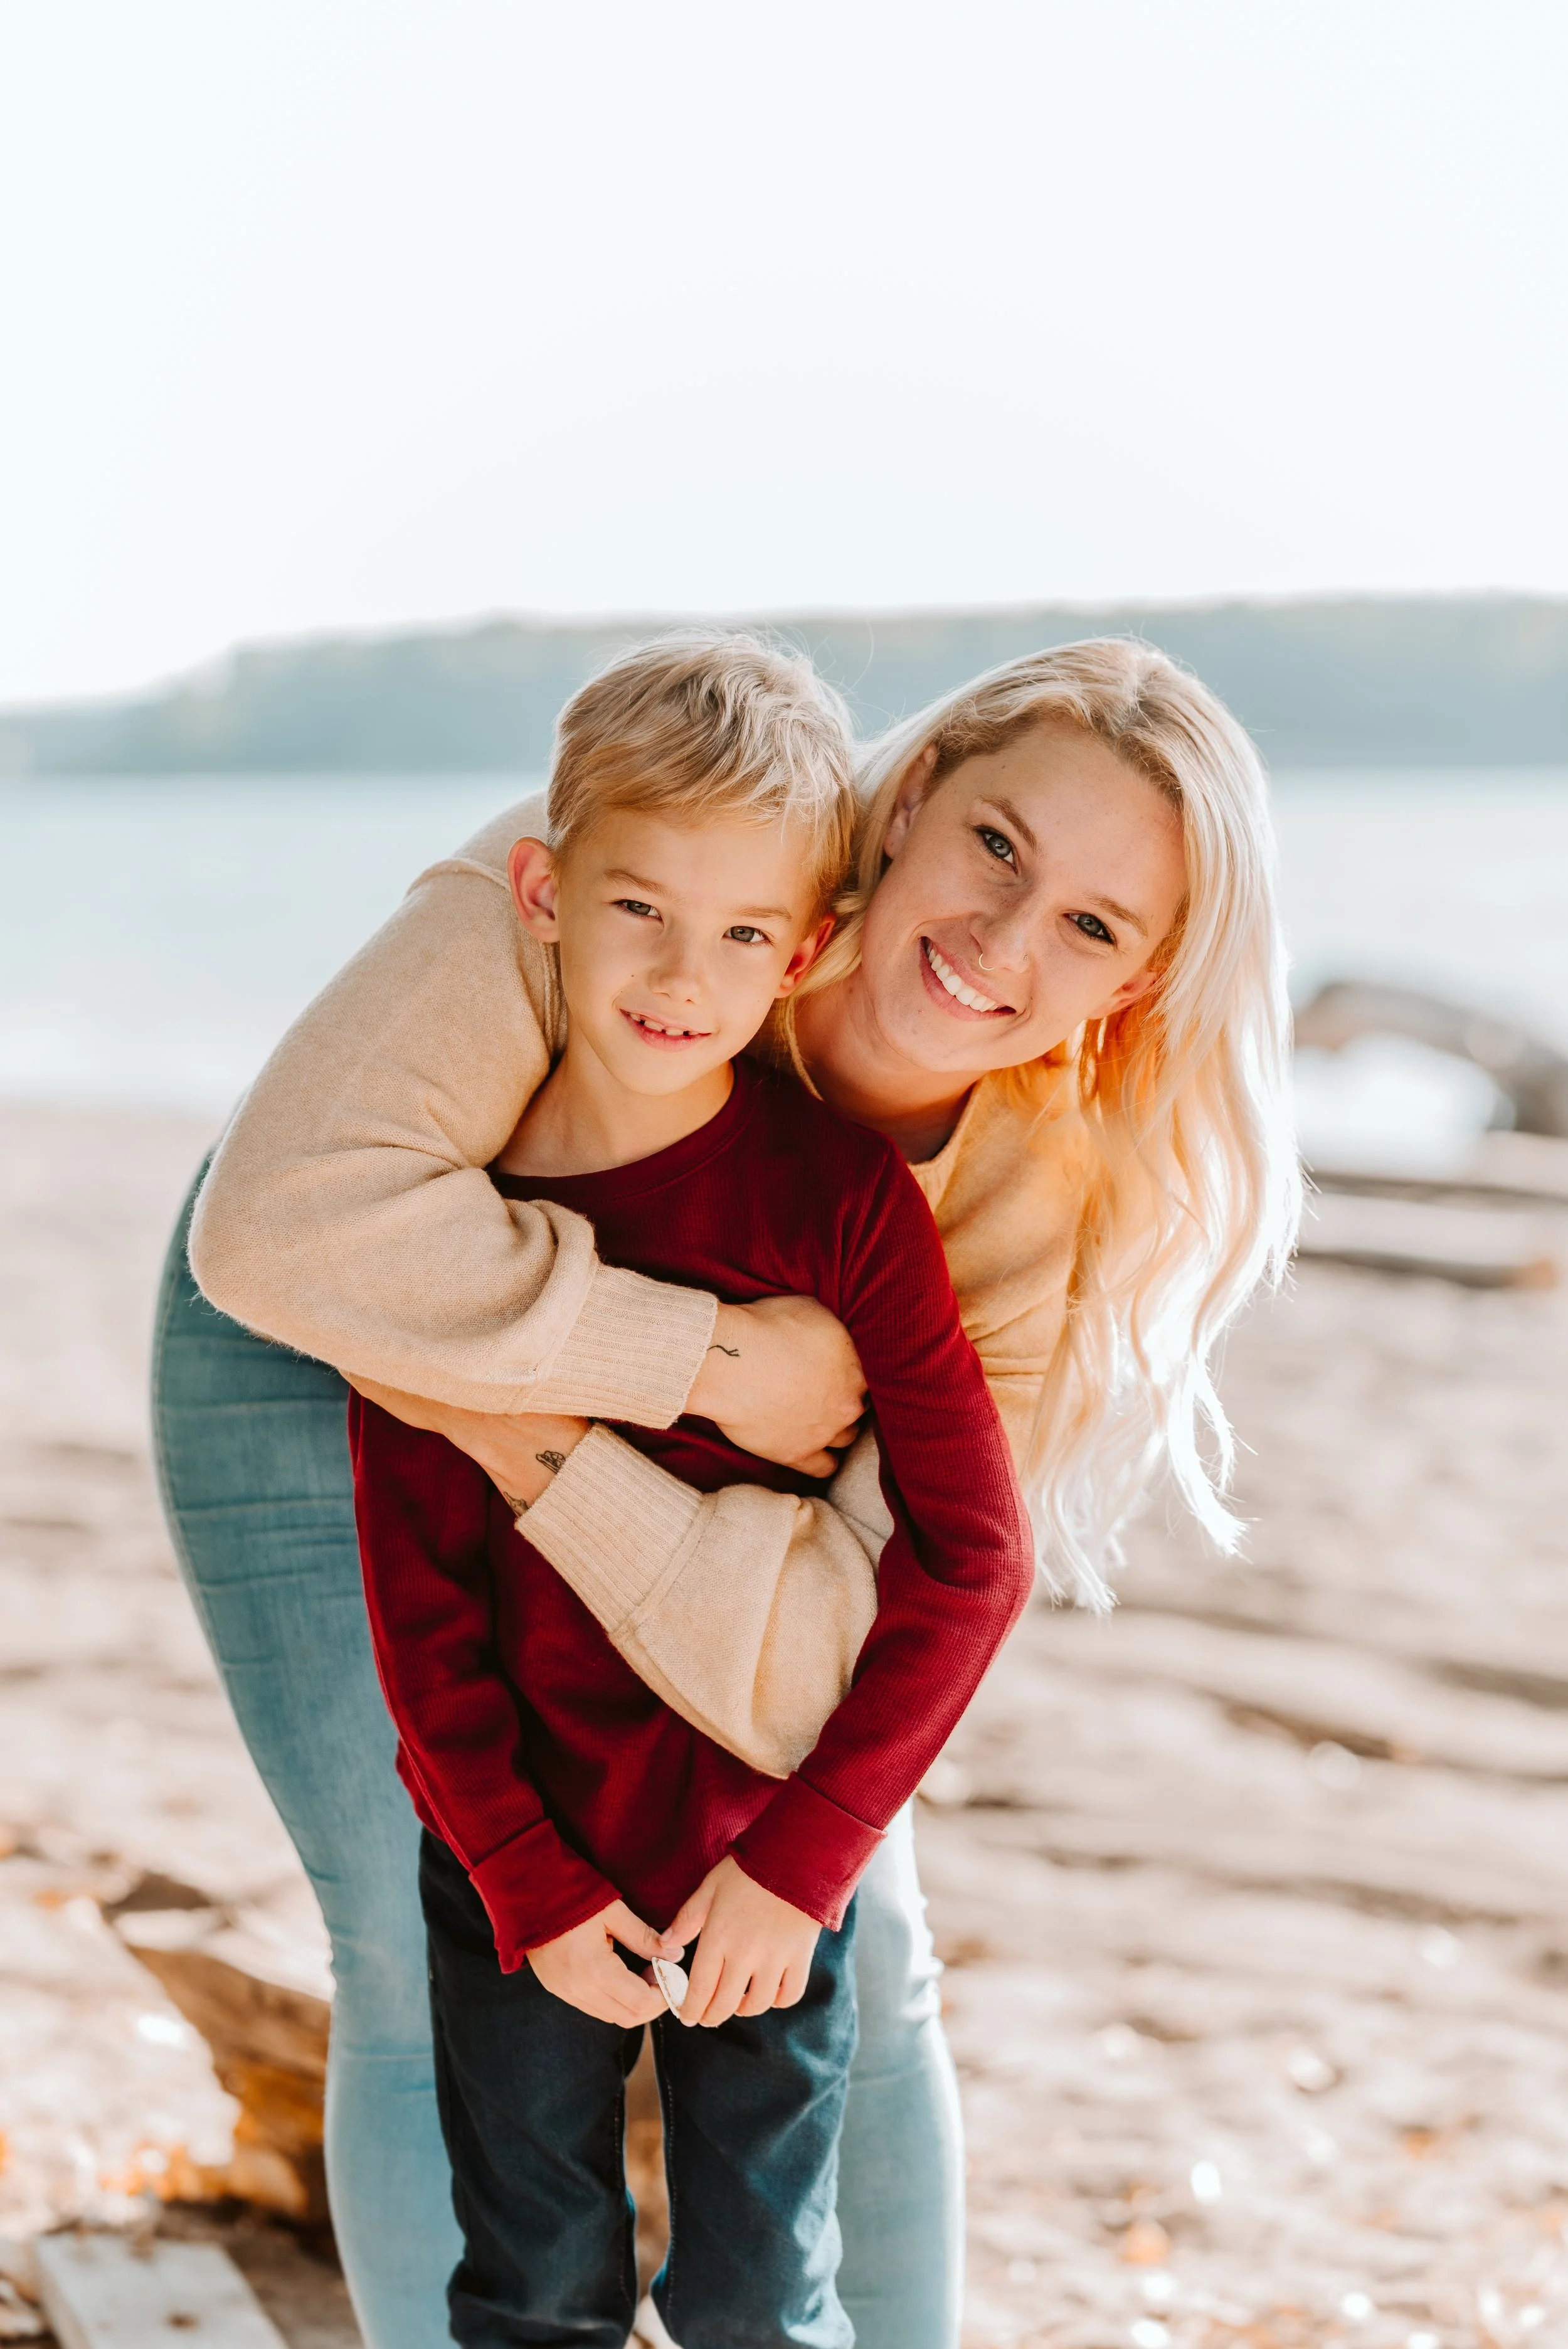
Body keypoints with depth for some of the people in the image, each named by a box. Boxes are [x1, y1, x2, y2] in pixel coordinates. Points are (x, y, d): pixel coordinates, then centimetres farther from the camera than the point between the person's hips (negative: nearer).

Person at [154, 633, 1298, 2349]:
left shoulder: (1044, 1214, -28)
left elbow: (822, 1672, -32)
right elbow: (288, 1221, -47)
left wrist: (525, 1432, -38)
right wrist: (712, 1356, -44)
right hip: (321, 1363, -3)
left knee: (850, 1955, 5)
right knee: (434, 1984, -5)